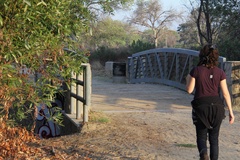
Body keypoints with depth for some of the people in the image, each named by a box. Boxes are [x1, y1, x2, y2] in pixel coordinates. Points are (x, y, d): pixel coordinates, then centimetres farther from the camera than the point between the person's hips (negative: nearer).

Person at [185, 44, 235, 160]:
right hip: (217, 106, 2)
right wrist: (230, 112, 3)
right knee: (214, 137, 14)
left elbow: (189, 90, -4)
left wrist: (188, 79, 17)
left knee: (201, 136, 10)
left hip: (201, 107, -2)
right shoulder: (220, 72, -2)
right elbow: (225, 93, -2)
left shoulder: (196, 70, -7)